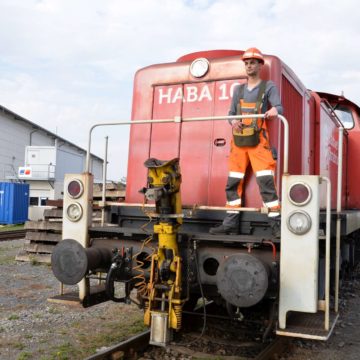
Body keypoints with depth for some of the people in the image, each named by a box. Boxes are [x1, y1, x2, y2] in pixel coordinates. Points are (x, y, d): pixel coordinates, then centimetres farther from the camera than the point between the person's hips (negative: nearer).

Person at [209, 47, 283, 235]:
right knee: (233, 183, 5)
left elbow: (279, 107, -8)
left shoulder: (269, 86, 5)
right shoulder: (238, 89, 18)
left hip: (258, 142, -5)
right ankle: (230, 223, 13)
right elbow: (231, 113, 16)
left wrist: (274, 110, -33)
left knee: (266, 181, -13)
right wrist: (233, 122, -8)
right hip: (238, 140, 5)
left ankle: (277, 223, -8)